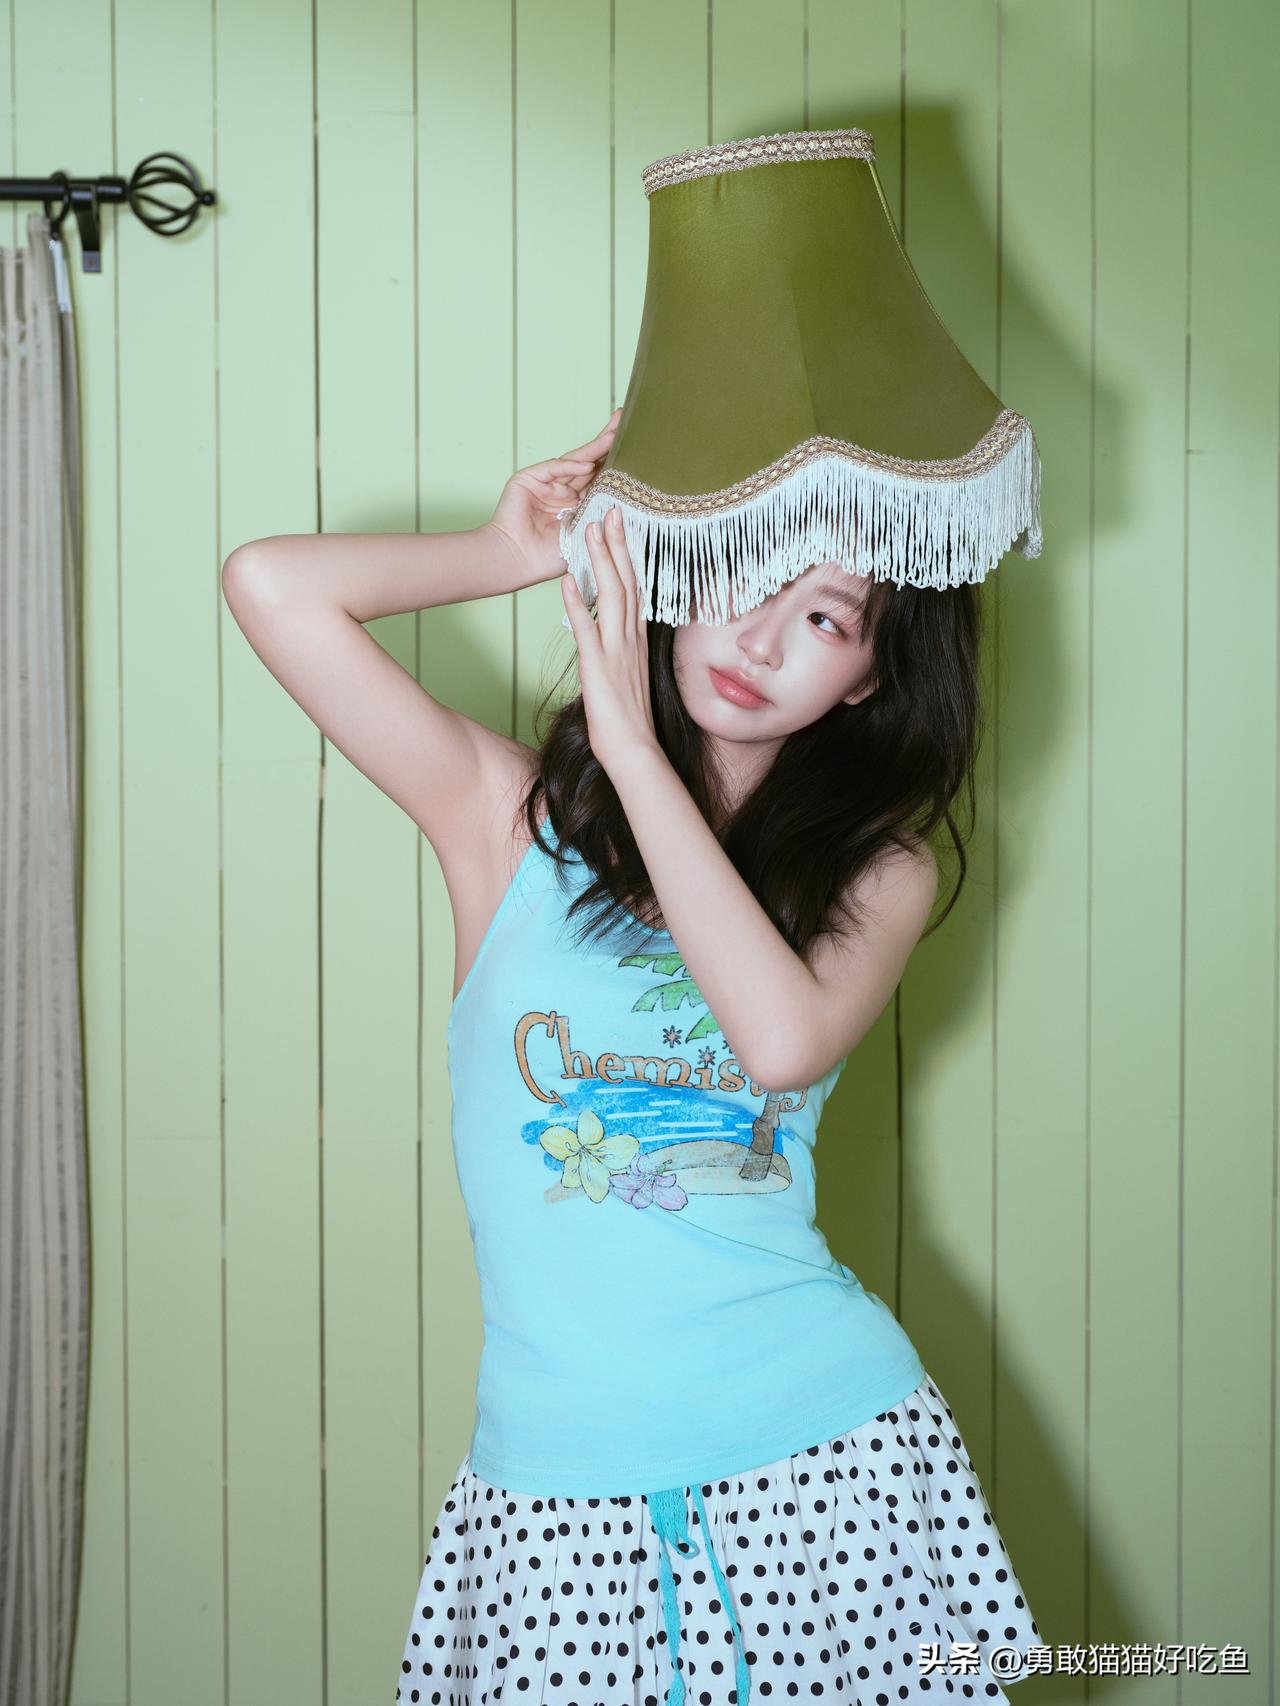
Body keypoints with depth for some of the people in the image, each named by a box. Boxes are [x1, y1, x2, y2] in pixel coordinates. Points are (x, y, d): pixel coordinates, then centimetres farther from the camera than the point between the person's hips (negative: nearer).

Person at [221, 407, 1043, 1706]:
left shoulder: (878, 868, 5)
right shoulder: (509, 816, 2)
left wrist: (634, 747, -13)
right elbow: (271, 584, -8)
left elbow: (786, 1038, -17)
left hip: (831, 1461, 1)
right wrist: (519, 552, 4)